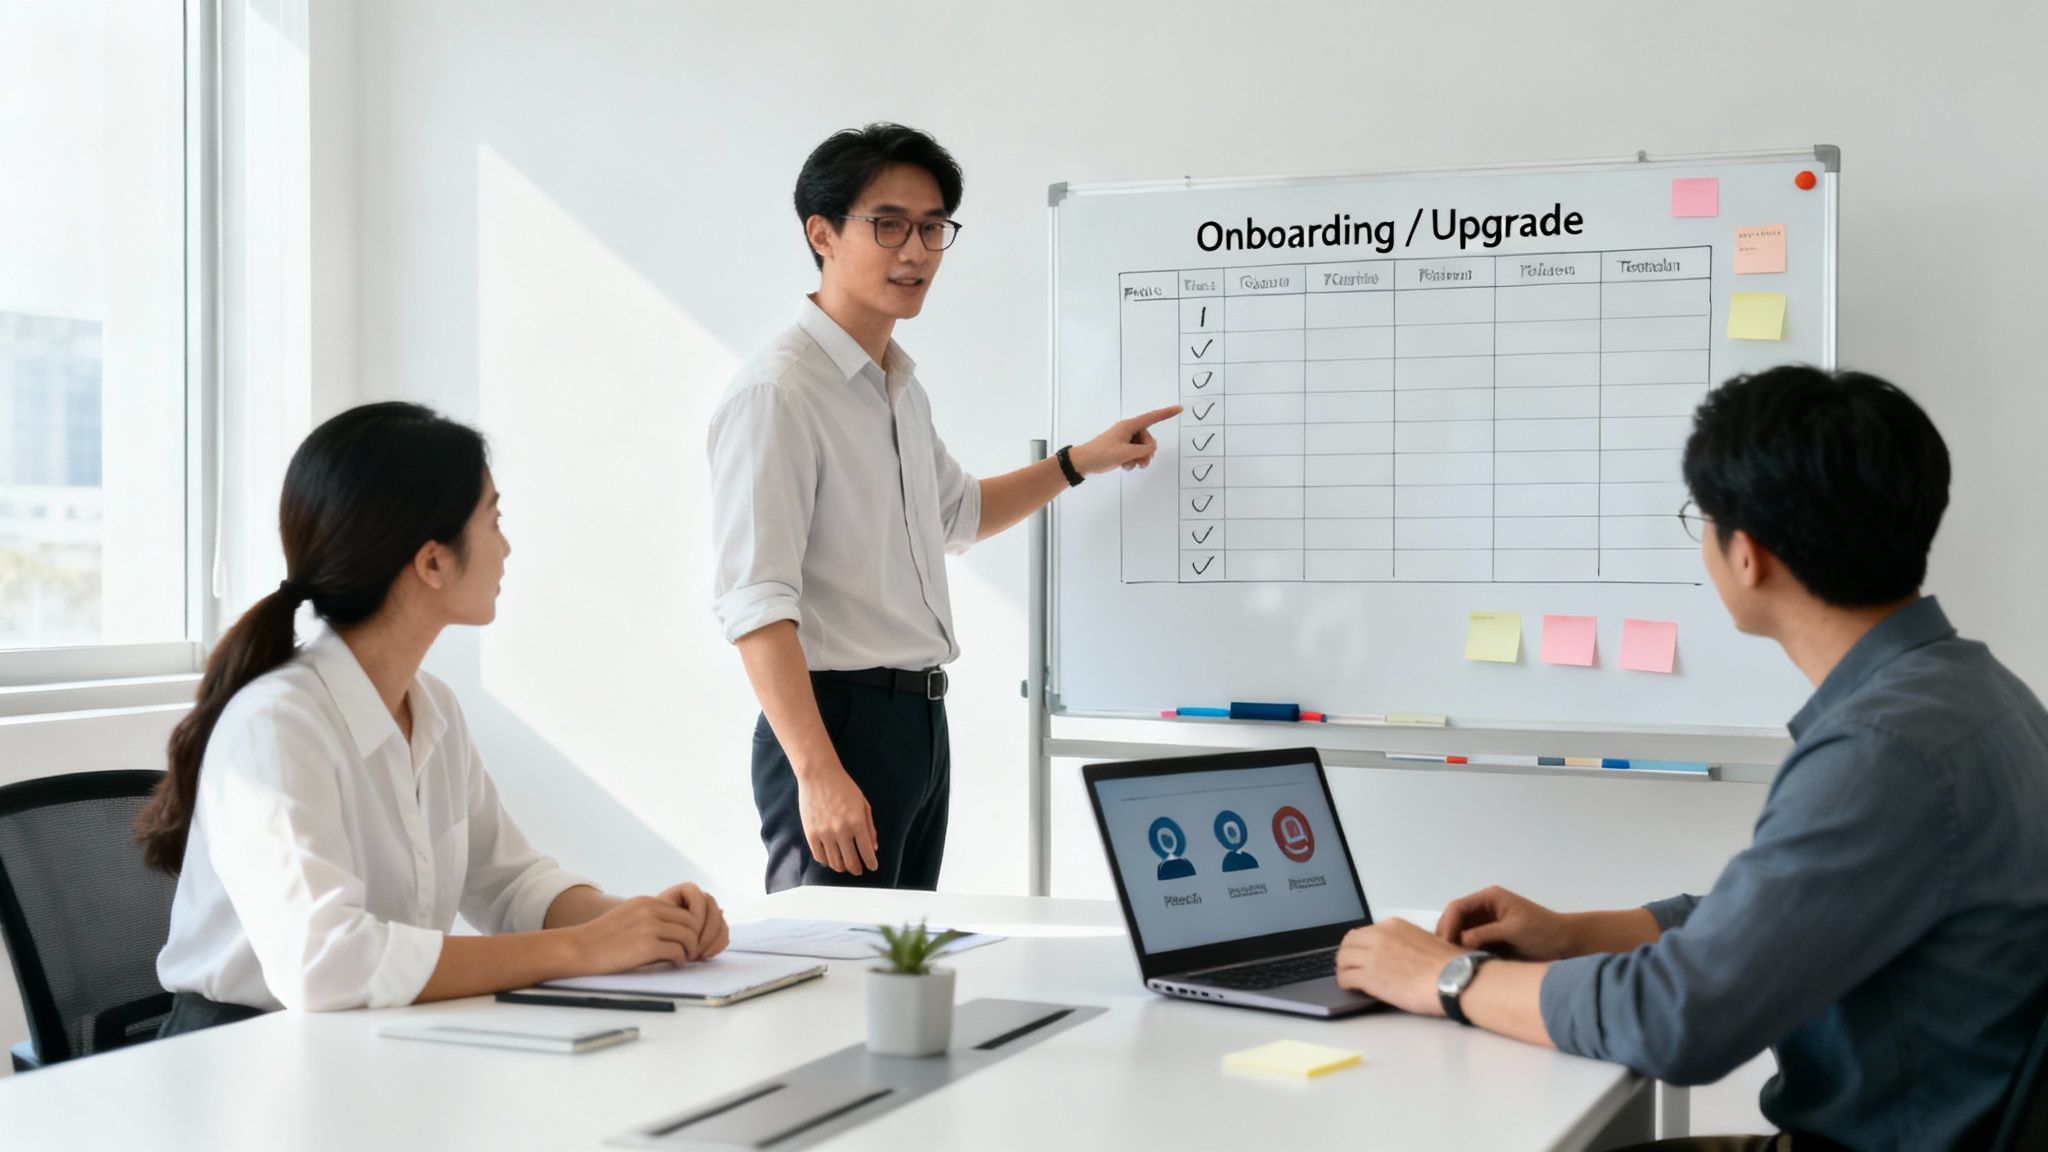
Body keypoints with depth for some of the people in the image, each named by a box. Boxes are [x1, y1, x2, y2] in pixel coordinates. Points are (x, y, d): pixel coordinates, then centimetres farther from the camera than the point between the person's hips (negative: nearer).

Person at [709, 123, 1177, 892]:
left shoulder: (901, 387, 14)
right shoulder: (775, 394, -15)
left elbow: (956, 514, 34)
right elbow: (753, 602, -23)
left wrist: (1079, 462, 24)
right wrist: (817, 772, -29)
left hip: (921, 716, 9)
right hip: (837, 718, -9)